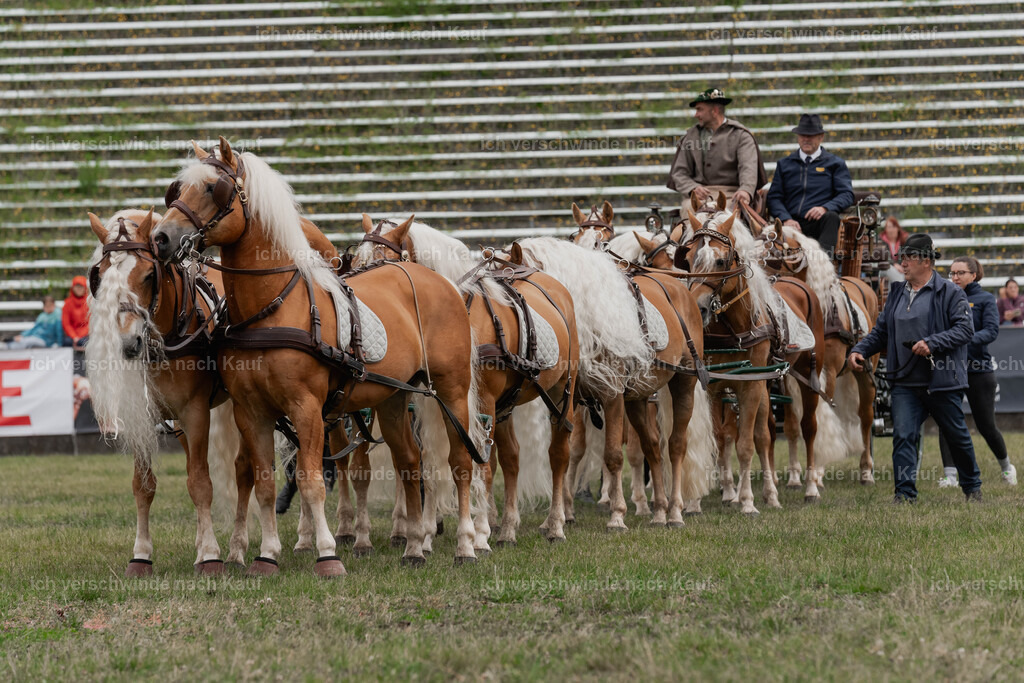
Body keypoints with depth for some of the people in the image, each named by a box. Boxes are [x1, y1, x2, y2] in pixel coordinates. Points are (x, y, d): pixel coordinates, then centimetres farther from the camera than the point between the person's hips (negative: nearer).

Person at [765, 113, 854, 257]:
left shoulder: (835, 163, 18)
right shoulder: (784, 164, 24)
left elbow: (846, 194, 6)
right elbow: (774, 197, 14)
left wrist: (825, 208, -16)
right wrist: (786, 219, -8)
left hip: (819, 224, -1)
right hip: (792, 223, 1)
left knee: (831, 217, -38)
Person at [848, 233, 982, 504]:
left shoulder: (950, 293, -6)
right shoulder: (897, 294, 12)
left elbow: (965, 329, -14)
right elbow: (881, 331, 18)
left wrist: (932, 344, -25)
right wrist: (860, 350, 1)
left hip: (942, 381, -4)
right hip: (906, 383, 4)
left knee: (957, 436, 11)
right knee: (903, 436, -10)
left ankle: (972, 487, 29)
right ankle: (905, 493, -11)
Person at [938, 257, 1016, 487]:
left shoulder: (985, 300, 0)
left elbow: (991, 331, -12)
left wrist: (967, 339, -28)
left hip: (978, 368, -3)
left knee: (986, 425, 4)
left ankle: (1006, 466, 30)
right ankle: (949, 475, -11)